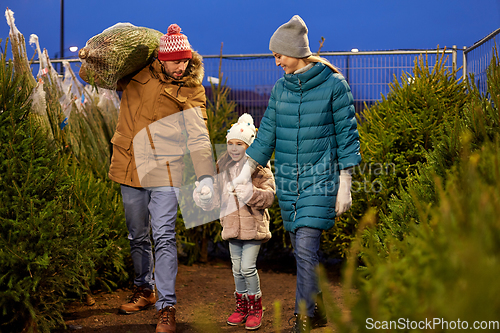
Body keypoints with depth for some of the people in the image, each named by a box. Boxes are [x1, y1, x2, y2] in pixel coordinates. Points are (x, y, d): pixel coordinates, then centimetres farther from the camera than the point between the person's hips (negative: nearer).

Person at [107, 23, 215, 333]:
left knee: (164, 237, -12)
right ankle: (145, 291, 36)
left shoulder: (192, 91, -1)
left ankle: (167, 307, -8)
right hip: (131, 168, 3)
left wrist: (206, 175, -24)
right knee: (138, 237, 15)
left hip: (165, 171, -3)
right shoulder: (137, 76, 4)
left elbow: (198, 138, -11)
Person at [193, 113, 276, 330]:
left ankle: (255, 307, 10)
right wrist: (203, 197, -8)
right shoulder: (223, 167, 7)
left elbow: (268, 196, -14)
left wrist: (250, 193, -30)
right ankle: (241, 306, 26)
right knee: (237, 268, 12)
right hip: (232, 225, 5)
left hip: (253, 225, -5)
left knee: (248, 267, -8)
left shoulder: (259, 166, -9)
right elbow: (216, 197, 12)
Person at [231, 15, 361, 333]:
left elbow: (347, 135, -5)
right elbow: (267, 133, 14)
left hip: (320, 178, -5)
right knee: (302, 249, 10)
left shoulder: (334, 84, -6)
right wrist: (245, 173, 12)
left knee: (306, 246, -15)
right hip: (288, 180, 6)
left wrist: (345, 185, -7)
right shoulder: (281, 88, 8)